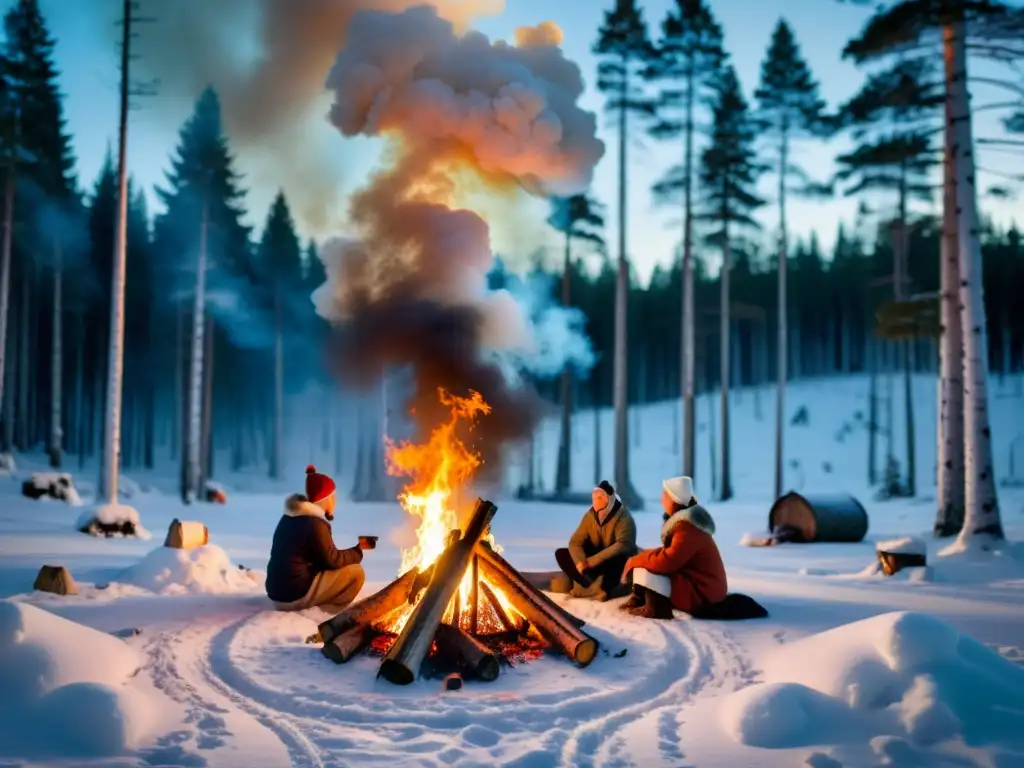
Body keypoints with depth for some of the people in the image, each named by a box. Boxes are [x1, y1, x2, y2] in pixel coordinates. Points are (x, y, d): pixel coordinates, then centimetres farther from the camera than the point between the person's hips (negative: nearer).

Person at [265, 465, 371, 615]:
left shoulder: (290, 517, 12)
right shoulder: (314, 523, -15)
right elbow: (332, 560, -9)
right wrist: (359, 549, 3)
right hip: (295, 593, -9)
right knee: (355, 572, -6)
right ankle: (323, 612, -6)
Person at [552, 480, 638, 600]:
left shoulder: (624, 517, -18)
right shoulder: (590, 515, -3)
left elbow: (623, 545, -33)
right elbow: (575, 542, -6)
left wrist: (591, 561, -37)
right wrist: (580, 561, -30)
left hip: (616, 562, -6)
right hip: (594, 560, 6)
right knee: (561, 553, -11)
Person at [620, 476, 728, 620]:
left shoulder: (688, 527, -24)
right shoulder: (682, 519, 7)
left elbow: (666, 562, -29)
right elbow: (671, 551, 14)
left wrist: (635, 560, -14)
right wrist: (643, 555, -1)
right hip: (692, 580, 10)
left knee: (646, 567, -20)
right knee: (647, 560, 9)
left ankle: (657, 608, -13)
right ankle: (639, 598, 2)